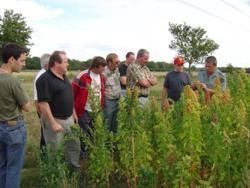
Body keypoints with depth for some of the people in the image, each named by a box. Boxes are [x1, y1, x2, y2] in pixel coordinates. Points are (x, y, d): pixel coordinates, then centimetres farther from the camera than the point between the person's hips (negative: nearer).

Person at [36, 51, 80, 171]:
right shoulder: (45, 79, -20)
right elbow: (43, 103, -25)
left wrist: (73, 113, 19)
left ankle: (74, 167, 38)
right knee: (55, 150, 7)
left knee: (74, 145, 19)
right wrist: (53, 123, -25)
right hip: (55, 120, -8)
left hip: (69, 119, 9)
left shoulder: (63, 77, 8)